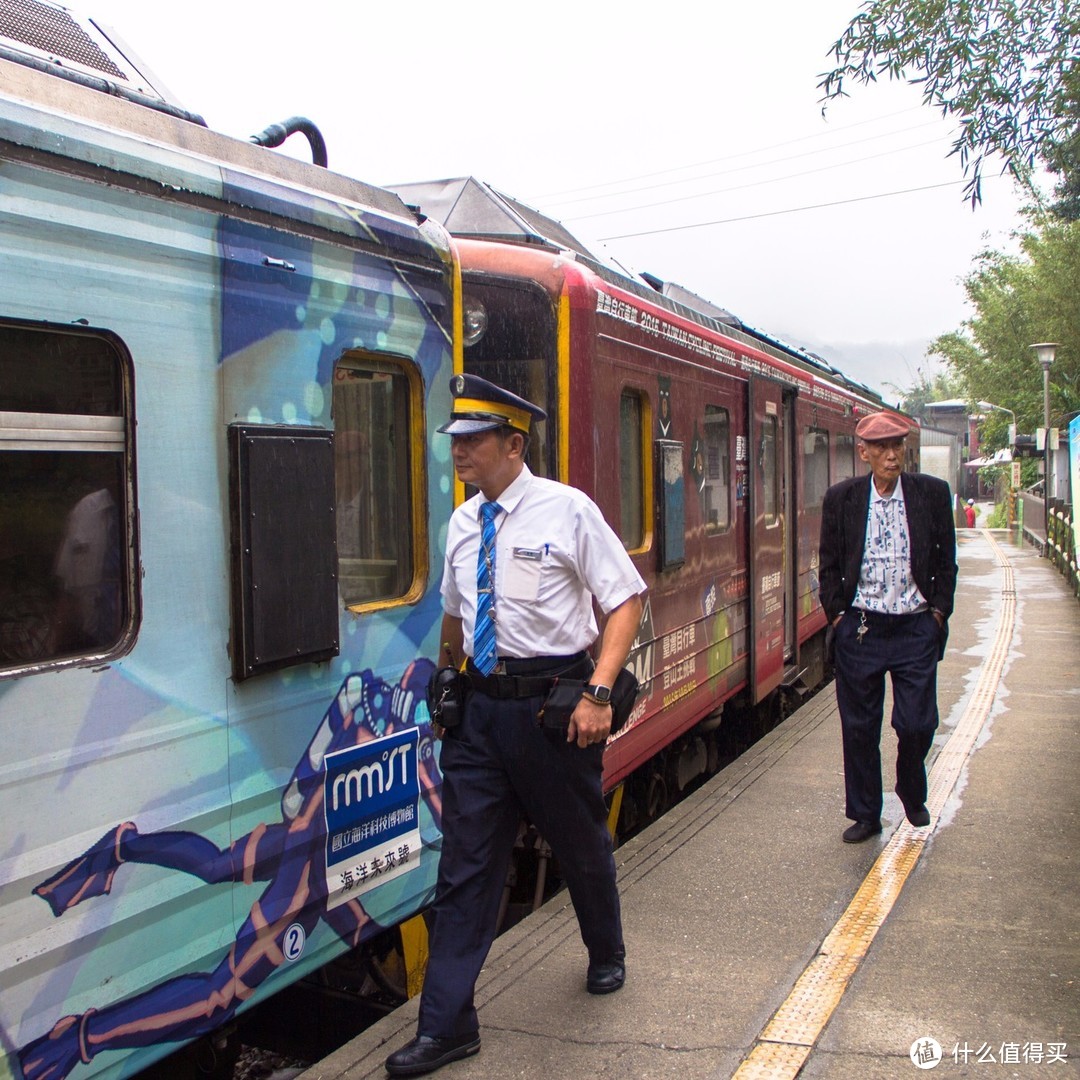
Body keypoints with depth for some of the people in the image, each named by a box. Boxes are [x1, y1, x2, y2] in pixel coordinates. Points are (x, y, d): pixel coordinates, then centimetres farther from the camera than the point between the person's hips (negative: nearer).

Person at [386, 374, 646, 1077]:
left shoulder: (566, 510, -9)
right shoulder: (462, 524, 7)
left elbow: (627, 601, -10)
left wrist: (598, 694, -19)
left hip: (552, 702, -4)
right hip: (481, 705, 4)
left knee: (582, 845, 16)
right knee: (466, 862, 4)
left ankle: (606, 955, 45)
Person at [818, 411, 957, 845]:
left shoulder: (933, 493, 1)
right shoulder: (841, 498, 0)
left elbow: (945, 560, 7)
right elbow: (829, 565, 6)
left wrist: (938, 611, 0)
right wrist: (837, 614, 0)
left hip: (915, 627, 0)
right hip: (859, 628, 0)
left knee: (917, 723, 0)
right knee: (859, 727, 7)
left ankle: (913, 795, 31)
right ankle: (865, 815, 23)